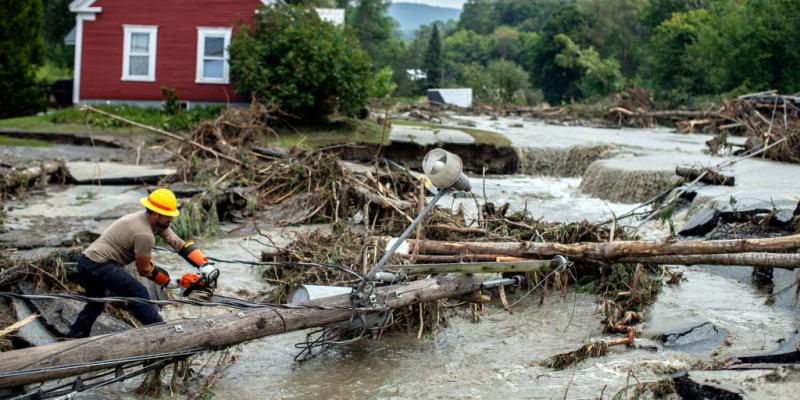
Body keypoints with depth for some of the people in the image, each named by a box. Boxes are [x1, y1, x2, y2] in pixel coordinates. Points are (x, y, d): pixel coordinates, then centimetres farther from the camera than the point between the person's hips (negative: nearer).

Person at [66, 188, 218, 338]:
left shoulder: (157, 222, 5)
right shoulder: (145, 234, -21)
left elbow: (179, 244, 0)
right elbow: (144, 269, -8)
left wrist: (205, 266, -8)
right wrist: (168, 282, 4)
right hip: (99, 266, -10)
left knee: (95, 304, 26)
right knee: (139, 295, -8)